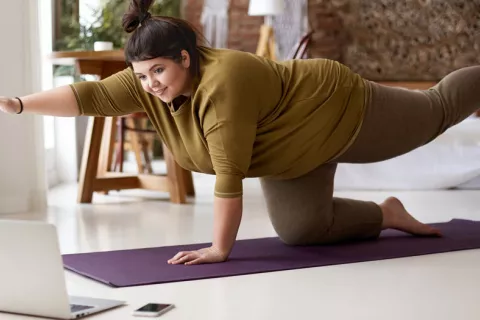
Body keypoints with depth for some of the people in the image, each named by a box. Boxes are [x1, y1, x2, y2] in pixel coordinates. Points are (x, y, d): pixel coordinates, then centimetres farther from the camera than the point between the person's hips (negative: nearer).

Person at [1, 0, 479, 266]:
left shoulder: (225, 82, -40)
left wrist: (220, 248, -32)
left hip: (339, 109, -7)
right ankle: (386, 214, 21)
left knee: (436, 111, 15)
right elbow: (88, 96, -19)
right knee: (299, 228, 2)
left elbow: (229, 176, -38)